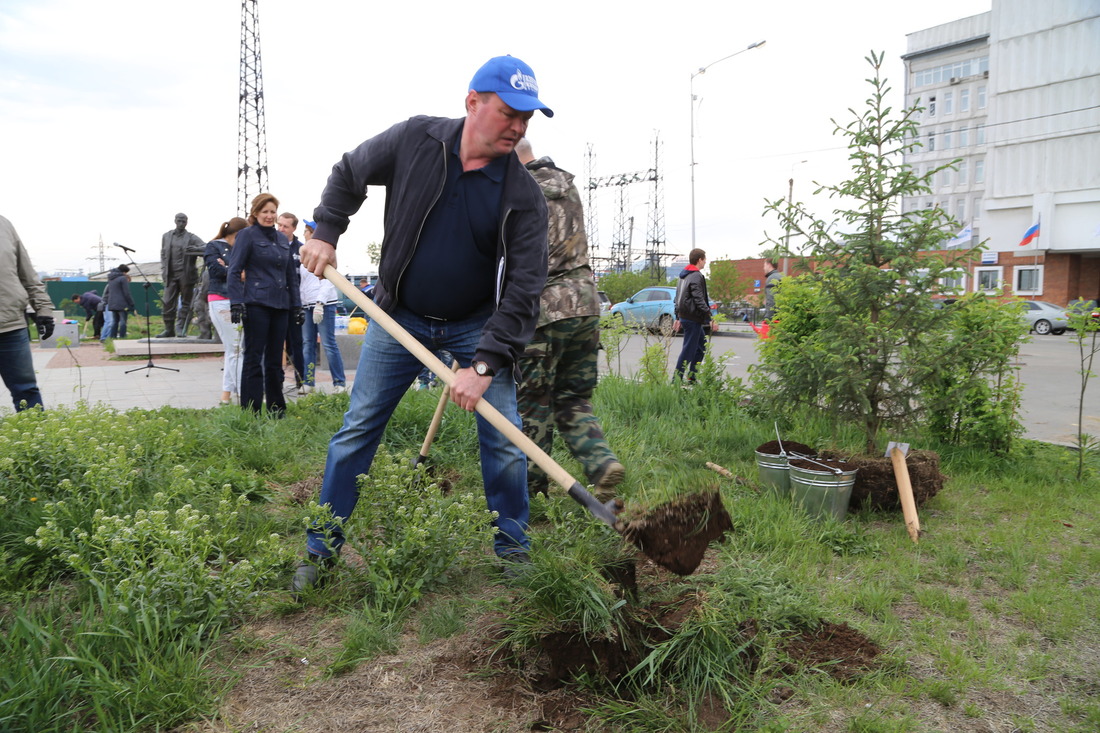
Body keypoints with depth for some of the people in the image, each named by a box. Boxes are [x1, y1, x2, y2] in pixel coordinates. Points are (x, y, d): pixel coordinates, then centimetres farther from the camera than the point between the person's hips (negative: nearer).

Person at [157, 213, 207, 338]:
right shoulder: (166, 236, 15)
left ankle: (181, 328, 7)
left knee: (185, 303, 1)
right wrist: (163, 269, 7)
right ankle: (169, 329, 8)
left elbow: (206, 247, -12)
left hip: (186, 275, -3)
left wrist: (195, 249, -31)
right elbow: (163, 254, 19)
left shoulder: (191, 238, 2)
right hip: (170, 275, 3)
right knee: (168, 303, 0)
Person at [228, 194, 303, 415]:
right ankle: (250, 412, 2)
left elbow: (292, 275, 20)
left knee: (275, 360, 11)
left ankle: (277, 409, 18)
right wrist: (236, 303, -17)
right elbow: (234, 271, -7)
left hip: (280, 306, 6)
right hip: (256, 304, -6)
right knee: (254, 359, -3)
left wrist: (296, 305, 15)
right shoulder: (247, 235, -1)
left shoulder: (282, 239, 16)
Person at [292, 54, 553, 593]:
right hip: (400, 316, 1)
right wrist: (325, 233, -1)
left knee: (504, 441, -3)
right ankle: (320, 549, 20)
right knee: (358, 430, 5)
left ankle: (513, 550, 18)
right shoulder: (416, 140, -11)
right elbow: (349, 174, 8)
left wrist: (485, 365, -26)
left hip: (477, 325, 0)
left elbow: (524, 288, -18)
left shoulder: (524, 196, -15)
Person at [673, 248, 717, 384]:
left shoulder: (683, 276, 16)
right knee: (688, 350, -5)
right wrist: (711, 319, -20)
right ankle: (677, 380, -4)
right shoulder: (696, 277, -14)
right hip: (693, 318, -10)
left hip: (684, 316, 10)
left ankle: (691, 377, 18)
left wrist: (678, 318, 25)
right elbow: (699, 300, -21)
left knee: (702, 346, 18)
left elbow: (678, 298, 20)